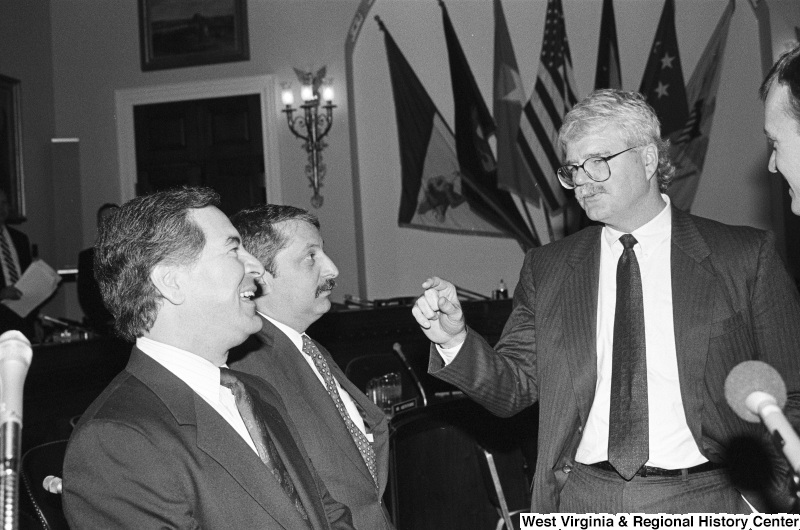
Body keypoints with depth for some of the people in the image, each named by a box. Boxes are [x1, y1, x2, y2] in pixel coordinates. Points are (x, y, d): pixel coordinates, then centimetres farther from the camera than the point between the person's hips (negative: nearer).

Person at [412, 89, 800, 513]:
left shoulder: (744, 257, -1)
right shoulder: (545, 268, 6)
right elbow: (514, 388, 4)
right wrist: (456, 339, -13)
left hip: (706, 501, -1)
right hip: (580, 501, 2)